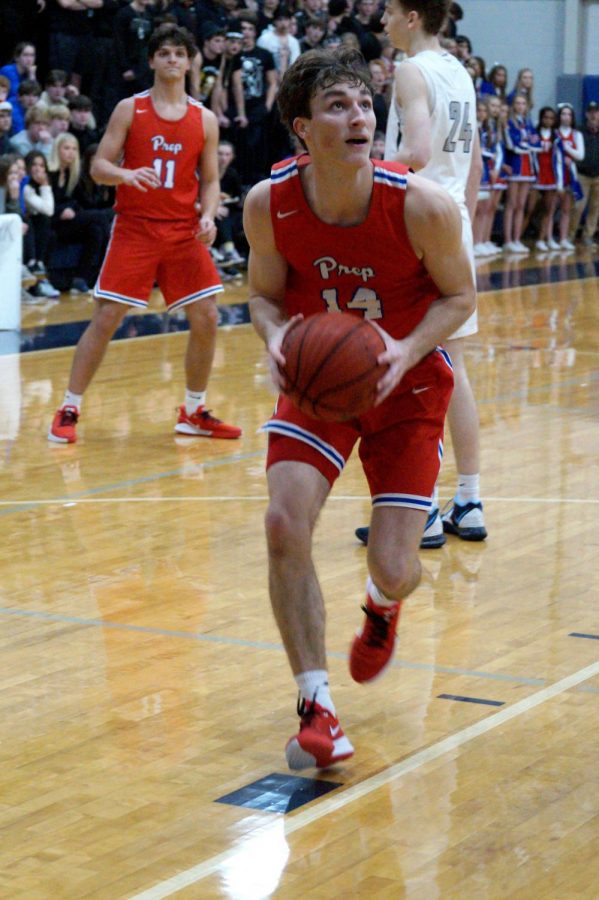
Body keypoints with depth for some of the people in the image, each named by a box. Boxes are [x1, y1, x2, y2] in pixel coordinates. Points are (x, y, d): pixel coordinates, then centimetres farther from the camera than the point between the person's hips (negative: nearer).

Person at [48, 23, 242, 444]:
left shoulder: (205, 119, 6)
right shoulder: (130, 109, 1)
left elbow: (210, 180, 9)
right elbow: (99, 166, -2)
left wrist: (208, 216, -10)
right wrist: (126, 175, -24)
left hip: (184, 232, 3)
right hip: (134, 227, -2)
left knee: (206, 319, -2)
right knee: (106, 318, -6)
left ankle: (194, 413, 16)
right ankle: (69, 410, 4)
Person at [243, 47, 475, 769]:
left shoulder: (422, 205, -24)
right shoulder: (269, 204, -18)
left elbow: (458, 295, -9)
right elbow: (265, 293, -1)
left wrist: (407, 351, -27)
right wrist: (275, 337, -24)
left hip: (408, 384, -1)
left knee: (394, 569, -6)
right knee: (284, 524, -21)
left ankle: (382, 604, 38)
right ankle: (316, 708, -7)